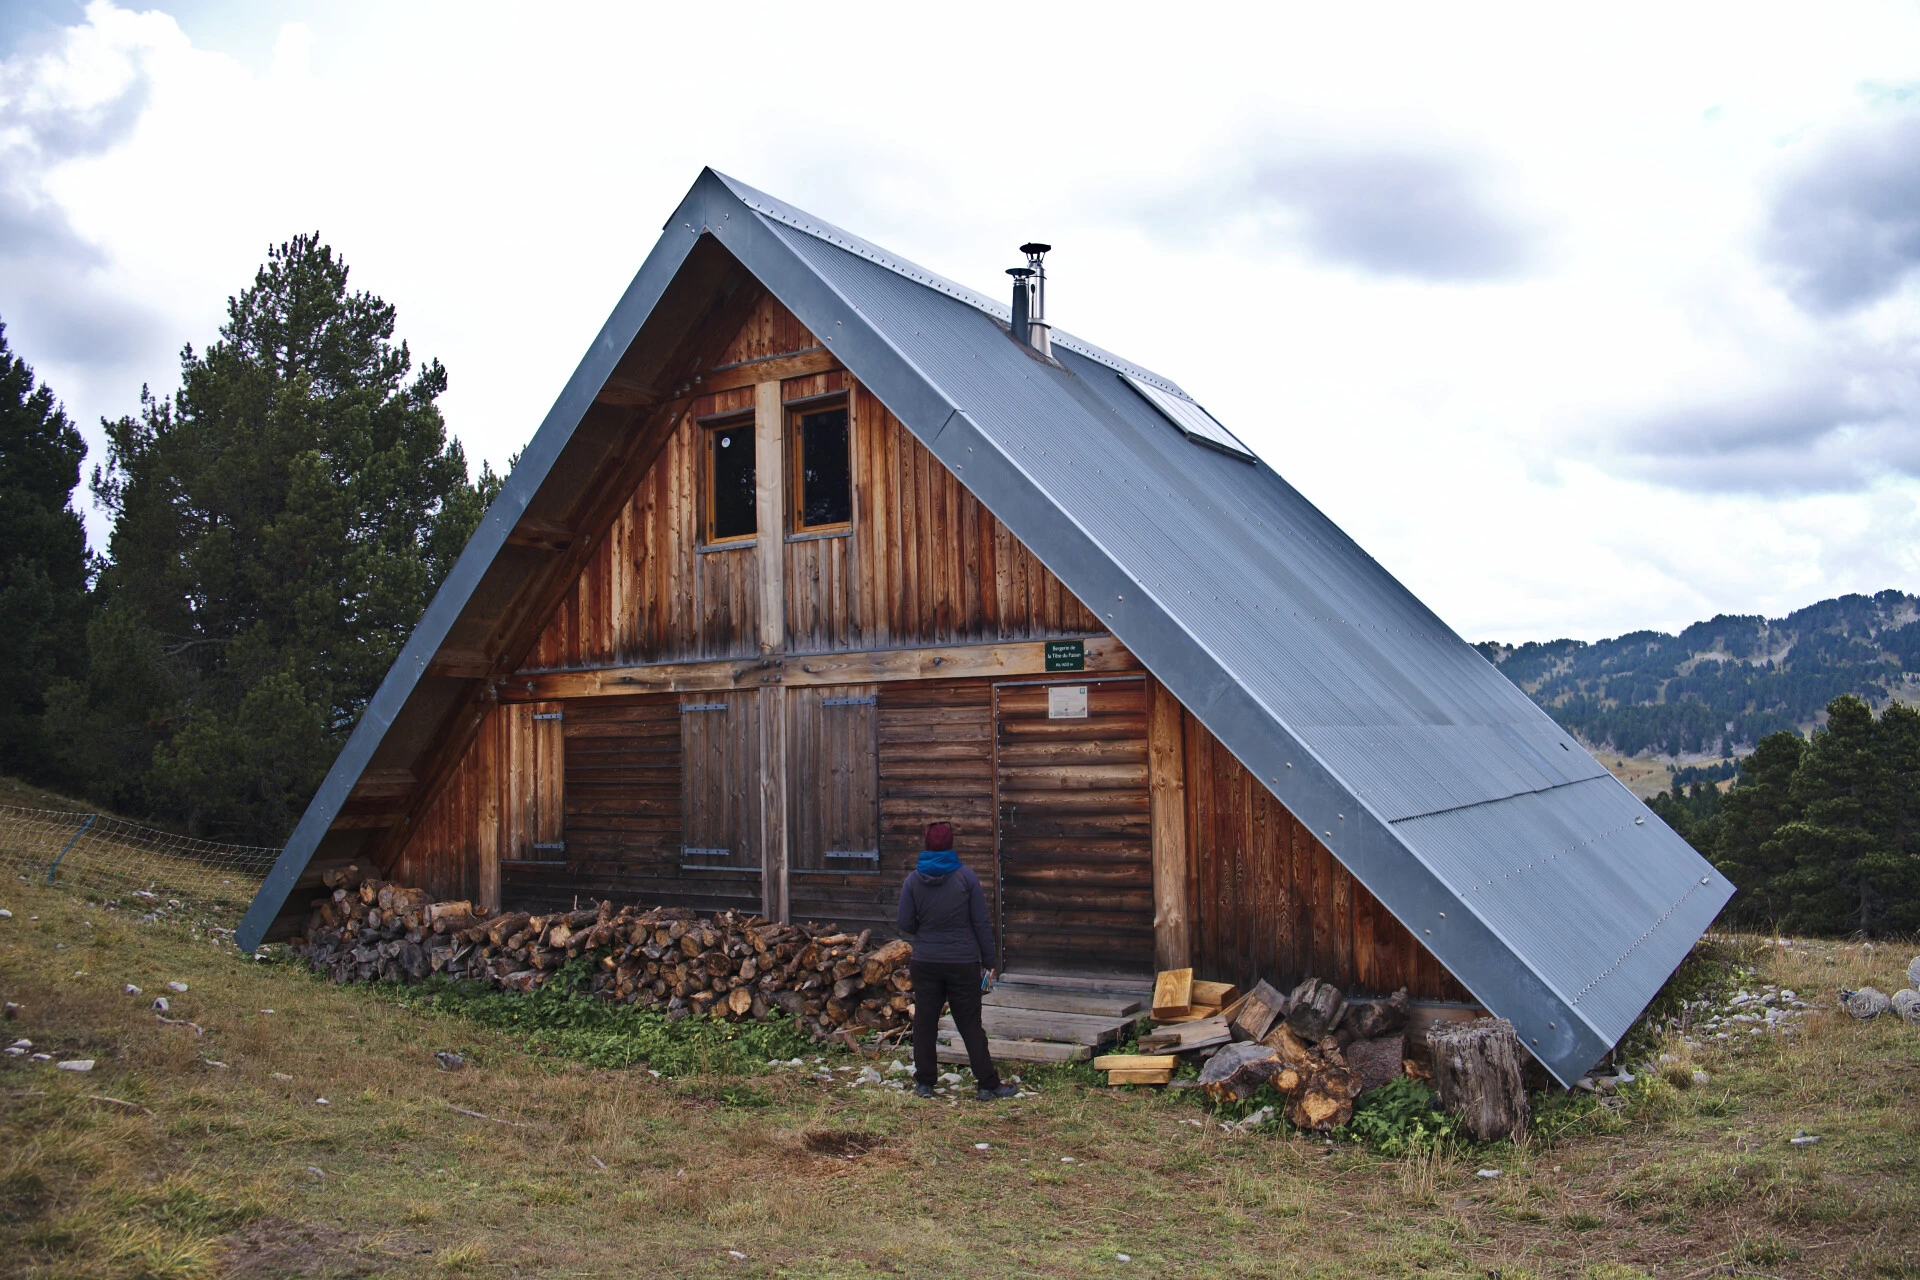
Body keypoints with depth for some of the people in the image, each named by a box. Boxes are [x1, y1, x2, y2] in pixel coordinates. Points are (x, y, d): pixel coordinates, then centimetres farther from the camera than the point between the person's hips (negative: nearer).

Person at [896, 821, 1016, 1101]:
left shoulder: (913, 879, -4)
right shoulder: (966, 876, -8)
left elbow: (905, 924, -1)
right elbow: (981, 922, -5)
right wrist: (986, 959, 4)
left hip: (925, 963, 1)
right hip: (963, 963, -1)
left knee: (925, 1022, 12)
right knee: (971, 1025, 5)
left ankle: (924, 1082, 19)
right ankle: (988, 1084, 9)